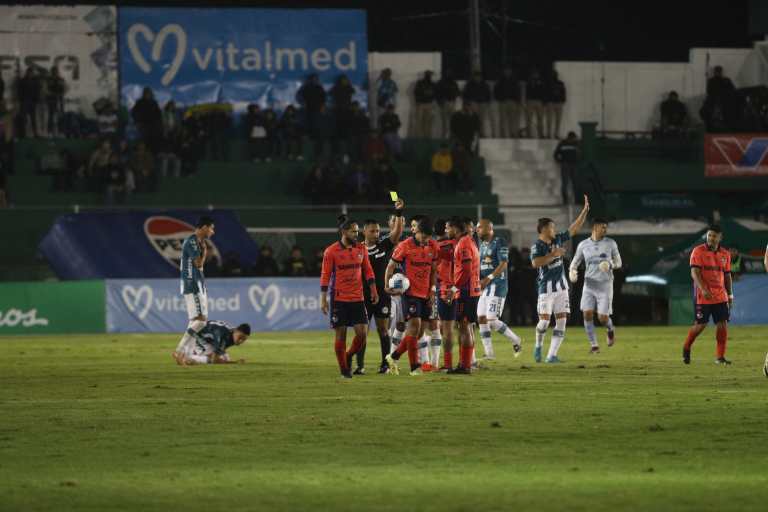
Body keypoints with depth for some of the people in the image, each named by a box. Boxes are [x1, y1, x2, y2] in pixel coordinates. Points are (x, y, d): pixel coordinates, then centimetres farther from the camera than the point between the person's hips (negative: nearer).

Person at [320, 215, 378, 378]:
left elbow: (368, 271, 14)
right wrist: (323, 299, -7)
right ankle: (344, 370, 10)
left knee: (362, 332, -5)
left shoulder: (361, 249, 6)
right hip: (339, 298, -3)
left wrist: (373, 291, 8)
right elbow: (325, 276, -4)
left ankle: (349, 356, 22)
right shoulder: (331, 251, -6)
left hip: (358, 298, 3)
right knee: (340, 334, 0)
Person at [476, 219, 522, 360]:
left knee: (492, 321, -14)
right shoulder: (482, 245, 16)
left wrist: (489, 278, -23)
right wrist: (477, 278, 2)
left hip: (497, 285, -9)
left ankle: (515, 341, 5)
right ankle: (489, 353, 8)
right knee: (481, 319, 4)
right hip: (484, 286, 9)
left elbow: (503, 264, -18)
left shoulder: (499, 243, -10)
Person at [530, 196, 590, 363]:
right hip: (546, 288, -6)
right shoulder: (537, 246, -12)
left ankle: (552, 355, 1)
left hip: (561, 287, 6)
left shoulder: (558, 239, 9)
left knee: (561, 321, -1)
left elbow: (574, 228, 14)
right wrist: (554, 254, -26)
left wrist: (585, 210, 9)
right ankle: (538, 346, 22)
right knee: (544, 320, -8)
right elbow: (535, 262, -30)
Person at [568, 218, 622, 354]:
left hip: (605, 285, -1)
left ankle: (610, 330, 29)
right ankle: (594, 345, 1)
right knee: (587, 314, -11)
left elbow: (618, 262, 8)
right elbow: (574, 263, 13)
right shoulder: (583, 245, 4)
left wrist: (610, 265, -16)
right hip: (589, 285, 1)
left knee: (603, 318, -7)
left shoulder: (611, 243, 1)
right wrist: (572, 272, -10)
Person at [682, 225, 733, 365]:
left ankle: (720, 357, 5)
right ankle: (686, 348, 22)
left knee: (723, 324, -3)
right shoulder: (698, 251, -6)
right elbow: (695, 273, -14)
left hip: (721, 296, 4)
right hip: (703, 296, -4)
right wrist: (703, 289, -27)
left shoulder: (725, 254, 10)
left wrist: (730, 296, 14)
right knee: (700, 325, -2)